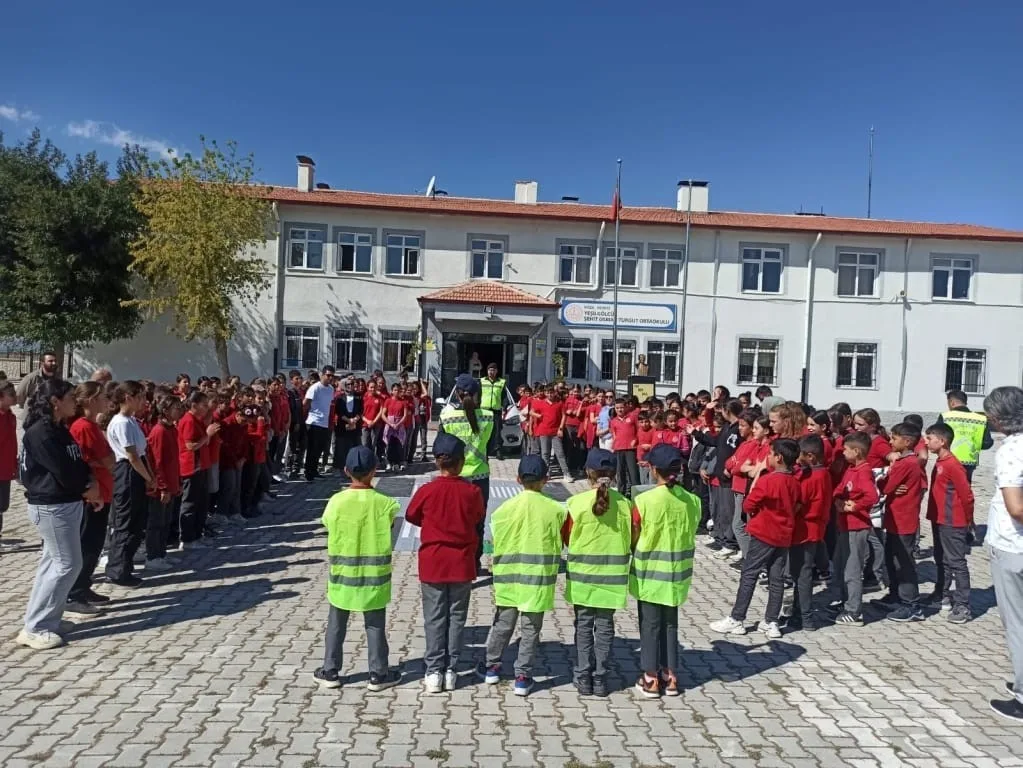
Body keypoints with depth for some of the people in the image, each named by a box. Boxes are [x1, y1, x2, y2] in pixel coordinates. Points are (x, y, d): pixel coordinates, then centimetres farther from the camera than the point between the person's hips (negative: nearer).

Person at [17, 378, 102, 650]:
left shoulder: (59, 430, 11)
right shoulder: (40, 433, -18)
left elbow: (78, 463, 12)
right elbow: (65, 472, -21)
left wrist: (90, 486, -4)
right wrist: (88, 490, -4)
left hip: (68, 503, 10)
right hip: (52, 507, -10)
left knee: (52, 562, 14)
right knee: (67, 564, -6)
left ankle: (43, 620, 24)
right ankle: (36, 628, 3)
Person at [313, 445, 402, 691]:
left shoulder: (336, 501, -11)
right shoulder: (383, 502, -13)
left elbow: (329, 527, 0)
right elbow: (388, 528, -1)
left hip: (342, 573, 1)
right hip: (374, 574, -1)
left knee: (336, 624, 16)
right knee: (375, 625, 11)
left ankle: (330, 671, 25)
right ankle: (378, 674, 18)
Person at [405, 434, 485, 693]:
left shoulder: (426, 491, -13)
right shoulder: (472, 491, -10)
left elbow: (412, 517, 4)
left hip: (432, 564, -1)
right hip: (462, 564, 1)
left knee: (434, 619, 8)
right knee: (456, 618, 11)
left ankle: (434, 672, 11)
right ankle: (450, 671, 16)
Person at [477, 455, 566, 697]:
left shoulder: (504, 509, -6)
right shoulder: (555, 510, -8)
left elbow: (496, 546, -1)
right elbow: (559, 546, -1)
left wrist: (498, 579, 9)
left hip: (509, 578, 1)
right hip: (538, 579, -1)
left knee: (502, 624, 17)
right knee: (530, 629, 9)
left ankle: (492, 667, 31)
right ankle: (523, 676, 14)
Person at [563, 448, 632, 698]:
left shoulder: (576, 502, -11)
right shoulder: (624, 503, -7)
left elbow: (566, 537, -1)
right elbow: (632, 539, 1)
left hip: (582, 573, -1)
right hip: (612, 574, 1)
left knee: (584, 625, 11)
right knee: (605, 626, 11)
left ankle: (584, 677, 15)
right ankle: (600, 678, 16)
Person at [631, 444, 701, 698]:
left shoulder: (644, 500, -18)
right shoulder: (691, 501, -6)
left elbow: (634, 539, -9)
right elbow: (690, 536, 4)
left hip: (650, 572, -4)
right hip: (677, 572, 4)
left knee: (650, 624, 10)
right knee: (670, 624, 17)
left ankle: (650, 679, 18)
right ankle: (670, 676, 25)